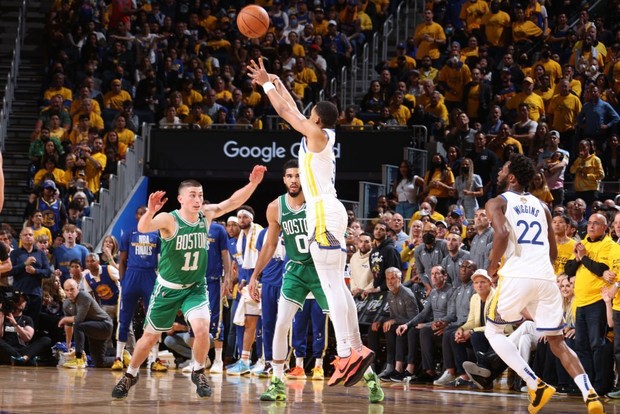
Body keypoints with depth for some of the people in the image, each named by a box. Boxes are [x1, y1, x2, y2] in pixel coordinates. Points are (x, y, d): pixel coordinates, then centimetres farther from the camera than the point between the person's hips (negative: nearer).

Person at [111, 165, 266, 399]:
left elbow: (234, 201, -6)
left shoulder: (206, 215, -6)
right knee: (150, 336, 9)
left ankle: (198, 373, 3)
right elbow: (143, 228, -38)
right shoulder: (169, 220, -21)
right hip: (168, 288, -2)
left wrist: (253, 183, -22)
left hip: (196, 287, 2)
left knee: (202, 328, -21)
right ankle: (130, 375, 33)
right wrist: (150, 211, -60)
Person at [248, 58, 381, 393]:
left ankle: (348, 351, -24)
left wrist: (267, 84, 12)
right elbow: (292, 110, 31)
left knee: (331, 284, -16)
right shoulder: (322, 136, 18)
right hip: (327, 212, 10)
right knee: (335, 285, 9)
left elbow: (286, 111, -1)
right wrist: (275, 82, 37)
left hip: (324, 212, -10)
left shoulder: (316, 134, -5)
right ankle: (357, 352, 7)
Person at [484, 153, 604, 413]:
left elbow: (502, 234, -15)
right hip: (546, 277, 5)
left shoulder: (497, 203, 5)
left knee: (493, 331, 16)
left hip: (517, 277, -5)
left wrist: (492, 266, -1)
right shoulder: (540, 206, 22)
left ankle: (535, 385, 0)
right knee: (557, 342, 12)